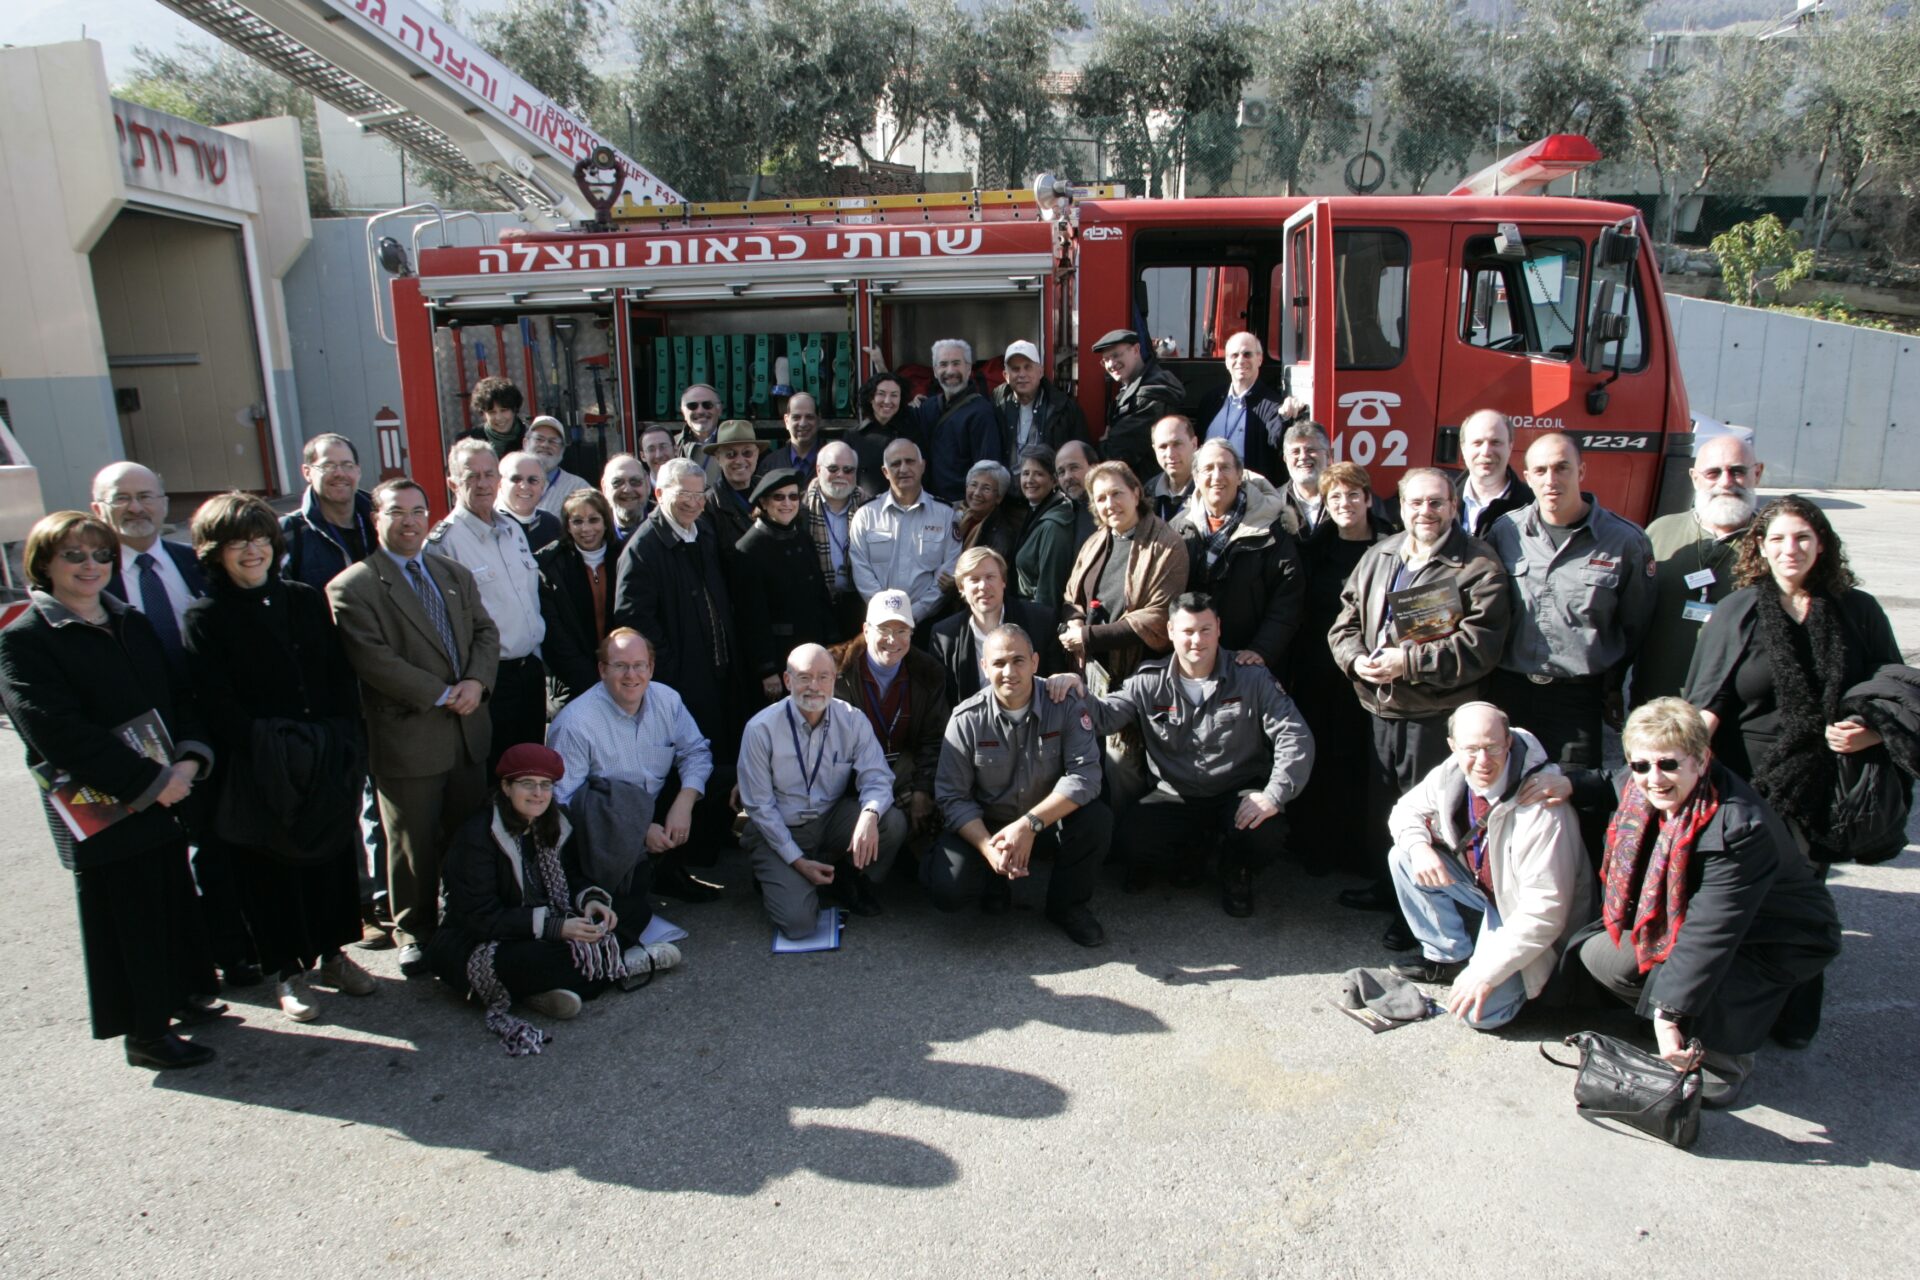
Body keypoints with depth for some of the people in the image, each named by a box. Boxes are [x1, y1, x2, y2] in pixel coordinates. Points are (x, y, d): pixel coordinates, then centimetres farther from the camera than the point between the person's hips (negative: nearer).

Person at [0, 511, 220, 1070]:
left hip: (165, 797, 6)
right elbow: (60, 732, -19)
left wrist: (190, 758, -9)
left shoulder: (131, 622, 11)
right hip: (102, 809, -6)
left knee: (173, 899, 16)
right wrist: (149, 782, -20)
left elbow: (176, 695, 9)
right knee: (124, 915, 5)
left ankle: (176, 996, 34)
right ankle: (144, 1032, 18)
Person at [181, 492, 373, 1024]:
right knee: (271, 872, 7)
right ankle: (289, 971, 22)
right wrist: (266, 750, -18)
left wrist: (344, 741, -5)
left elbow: (342, 676, 6)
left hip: (328, 763, 4)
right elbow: (216, 703, -11)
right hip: (259, 773, -4)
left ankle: (332, 954, 29)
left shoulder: (306, 600, 7)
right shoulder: (205, 618, -5)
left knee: (334, 855, 12)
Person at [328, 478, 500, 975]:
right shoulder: (352, 587, -9)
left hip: (468, 731, 6)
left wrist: (476, 682, -9)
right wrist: (441, 695, -17)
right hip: (408, 737, -5)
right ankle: (415, 933, 24)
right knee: (414, 844, 7)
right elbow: (373, 659, -16)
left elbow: (485, 631, 10)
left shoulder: (455, 574, 13)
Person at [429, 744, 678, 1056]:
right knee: (531, 960, -41)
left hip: (551, 935, 7)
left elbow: (572, 877, 8)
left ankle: (556, 986, -22)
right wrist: (555, 927, -30)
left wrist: (591, 900, -16)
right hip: (480, 945, -7)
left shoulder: (555, 822, 2)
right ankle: (624, 962, -16)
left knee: (636, 907, -5)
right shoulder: (477, 837, -19)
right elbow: (482, 919, -23)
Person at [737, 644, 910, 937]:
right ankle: (777, 876, 14)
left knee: (893, 821, -25)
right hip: (780, 831, -3)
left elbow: (877, 778, -12)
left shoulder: (853, 721, -7)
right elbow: (759, 805, -10)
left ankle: (850, 880, 5)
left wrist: (870, 814, -37)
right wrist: (798, 861, -14)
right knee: (798, 923, -21)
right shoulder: (760, 729, -14)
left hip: (833, 821, 3)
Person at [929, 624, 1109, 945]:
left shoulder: (1065, 704, -14)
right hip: (984, 825, -1)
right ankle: (995, 882, 12)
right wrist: (989, 849, -29)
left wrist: (1030, 824, -32)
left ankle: (1067, 905, -1)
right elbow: (953, 797, -13)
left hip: (1049, 820, 1)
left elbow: (1084, 774, -22)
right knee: (948, 888, -26)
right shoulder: (967, 719, -14)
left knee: (1097, 819, -30)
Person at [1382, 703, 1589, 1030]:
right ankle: (1451, 956, 5)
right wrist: (1418, 846, -23)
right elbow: (1406, 810, 2)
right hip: (1482, 885, 6)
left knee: (1480, 1011, -20)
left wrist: (1487, 973, -29)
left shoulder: (1541, 810, -34)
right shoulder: (1452, 774, -16)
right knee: (1403, 858, -11)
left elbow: (1544, 912, -31)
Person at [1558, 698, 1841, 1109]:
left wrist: (1669, 1013, -35)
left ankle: (1725, 1063, -1)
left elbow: (1709, 932, -36)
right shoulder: (1640, 787, -14)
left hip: (1777, 941, -8)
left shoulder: (1739, 827, -36)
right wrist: (1573, 786, -4)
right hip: (1680, 919, 8)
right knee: (1597, 952, -6)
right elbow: (1623, 792, 16)